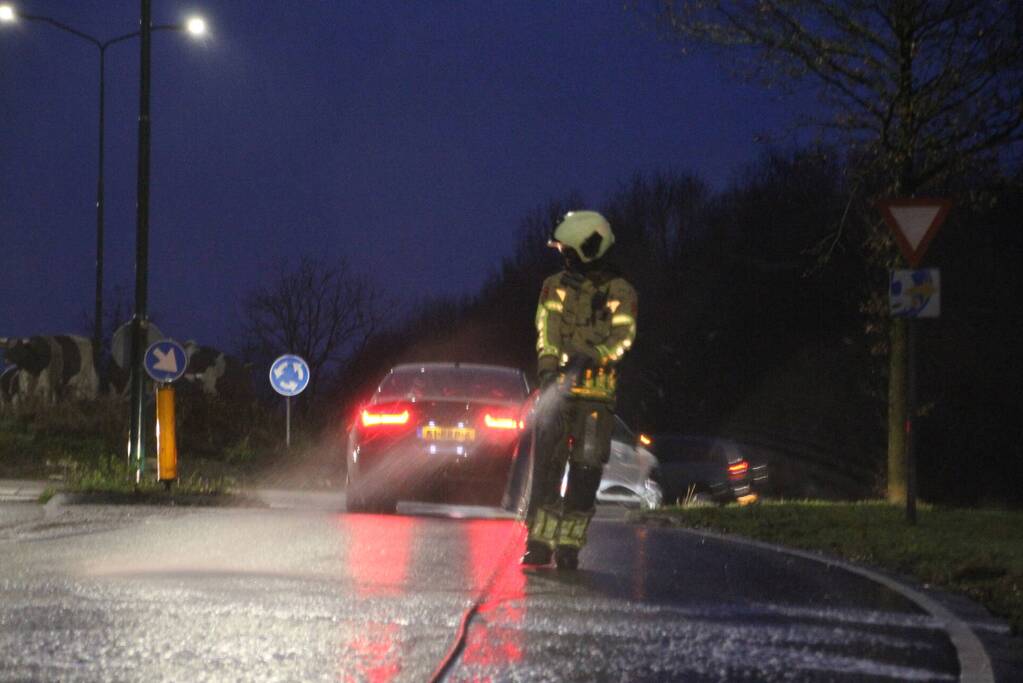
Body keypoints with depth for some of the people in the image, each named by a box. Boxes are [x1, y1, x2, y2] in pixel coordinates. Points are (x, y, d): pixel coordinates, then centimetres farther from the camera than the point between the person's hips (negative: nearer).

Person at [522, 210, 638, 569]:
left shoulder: (620, 292, 6)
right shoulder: (556, 286, 10)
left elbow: (623, 337, -6)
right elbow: (547, 331, -2)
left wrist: (591, 356, -22)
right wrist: (548, 369, -18)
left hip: (597, 390, -1)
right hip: (557, 386, 1)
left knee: (585, 469, -3)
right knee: (547, 465, -5)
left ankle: (568, 546, 2)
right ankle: (540, 543, -5)